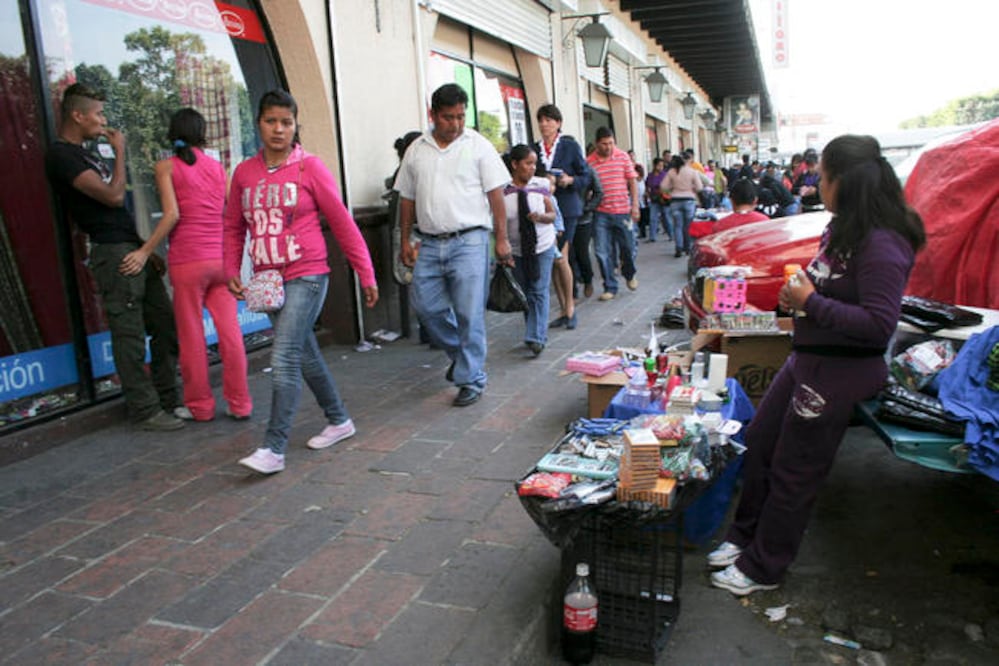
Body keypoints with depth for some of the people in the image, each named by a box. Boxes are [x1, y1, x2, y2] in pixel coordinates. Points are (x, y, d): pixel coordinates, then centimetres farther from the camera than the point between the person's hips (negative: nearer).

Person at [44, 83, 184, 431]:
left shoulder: (85, 153, 21)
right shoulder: (61, 155, -9)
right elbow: (113, 196, -18)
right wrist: (120, 151, -5)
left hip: (134, 249, 9)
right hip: (113, 254, -9)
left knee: (166, 326, 10)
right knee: (130, 337, -5)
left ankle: (167, 399, 19)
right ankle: (145, 410, 3)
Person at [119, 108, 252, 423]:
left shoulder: (166, 166, 0)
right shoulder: (217, 166, 10)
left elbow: (172, 214, -11)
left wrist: (145, 251, -7)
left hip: (188, 261, -3)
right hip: (221, 257, 3)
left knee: (192, 335, 6)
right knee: (229, 331, 6)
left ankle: (200, 406, 16)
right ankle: (239, 403, 12)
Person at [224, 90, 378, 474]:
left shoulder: (309, 168, -5)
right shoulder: (244, 173, 8)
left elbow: (342, 223, -4)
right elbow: (233, 228, 16)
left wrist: (365, 274, -4)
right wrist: (231, 270, 4)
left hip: (306, 276, -6)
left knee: (284, 358, -12)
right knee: (305, 355, 15)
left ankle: (274, 449, -6)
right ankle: (339, 421, 32)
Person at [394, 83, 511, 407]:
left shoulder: (478, 145, 0)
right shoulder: (416, 150, 11)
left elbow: (495, 194, -2)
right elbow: (407, 198, 15)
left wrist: (501, 238, -6)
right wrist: (405, 241, 12)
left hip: (469, 241, -4)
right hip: (430, 243, 5)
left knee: (470, 314, -4)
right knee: (425, 304, 6)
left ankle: (472, 379, 9)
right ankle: (460, 351, 30)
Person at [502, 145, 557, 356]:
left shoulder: (540, 185, -5)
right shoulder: (502, 190, -9)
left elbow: (552, 214, 2)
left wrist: (541, 217, -20)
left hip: (543, 246, 0)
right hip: (516, 249, 1)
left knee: (539, 292, -7)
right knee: (525, 292, 10)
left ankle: (536, 338, -7)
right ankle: (536, 333, 23)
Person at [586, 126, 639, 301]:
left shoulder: (623, 156, 2)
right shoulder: (589, 162, -2)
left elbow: (632, 182, 5)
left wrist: (635, 206, -1)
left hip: (623, 211, 1)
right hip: (601, 213, 0)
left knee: (627, 247, 9)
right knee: (603, 252, -1)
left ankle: (630, 274, 40)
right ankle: (610, 287, 13)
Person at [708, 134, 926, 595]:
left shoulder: (881, 245, -24)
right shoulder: (844, 228, 7)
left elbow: (880, 323, -28)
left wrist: (811, 302, -23)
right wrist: (800, 293, 4)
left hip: (841, 371, -10)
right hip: (809, 358, 10)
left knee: (792, 472, 4)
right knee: (759, 444, 17)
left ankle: (763, 568, 24)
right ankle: (745, 536, 37)